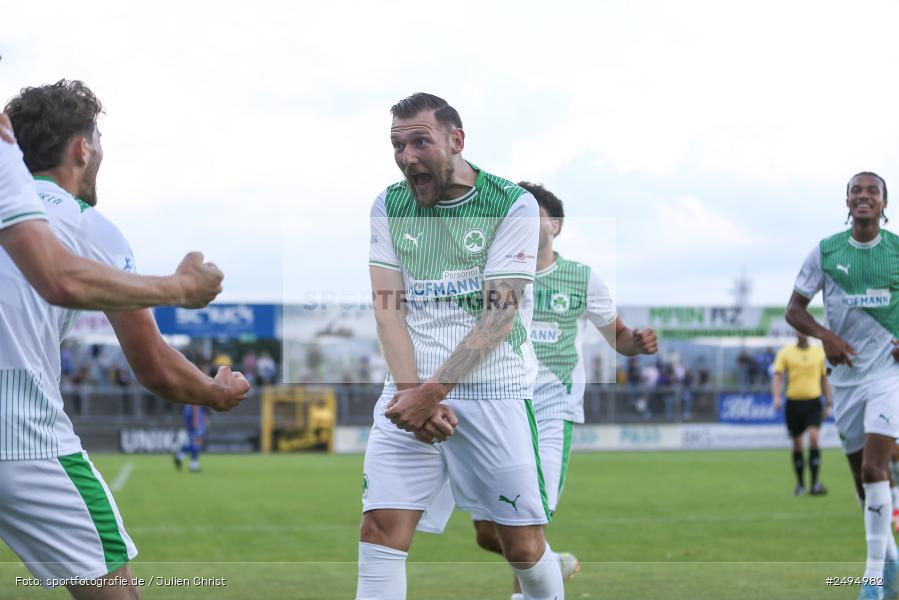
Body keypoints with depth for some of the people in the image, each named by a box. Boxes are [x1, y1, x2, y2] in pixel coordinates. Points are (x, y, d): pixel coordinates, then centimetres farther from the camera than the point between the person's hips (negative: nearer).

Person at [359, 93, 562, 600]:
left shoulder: (513, 205, -5)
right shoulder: (389, 207, 8)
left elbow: (499, 316, -10)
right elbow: (388, 308, 3)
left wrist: (431, 392, -17)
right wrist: (411, 389, -13)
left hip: (494, 391, -3)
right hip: (413, 388, 3)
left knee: (525, 547, -1)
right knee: (381, 530, -10)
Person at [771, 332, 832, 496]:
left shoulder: (820, 352, 7)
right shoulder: (785, 353, 3)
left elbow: (824, 379, 13)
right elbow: (778, 376, -3)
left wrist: (828, 403, 10)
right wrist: (776, 397, -19)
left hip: (813, 402, 0)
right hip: (793, 402, 0)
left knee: (814, 438, -17)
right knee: (797, 444, 7)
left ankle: (815, 483, -16)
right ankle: (800, 484, 20)